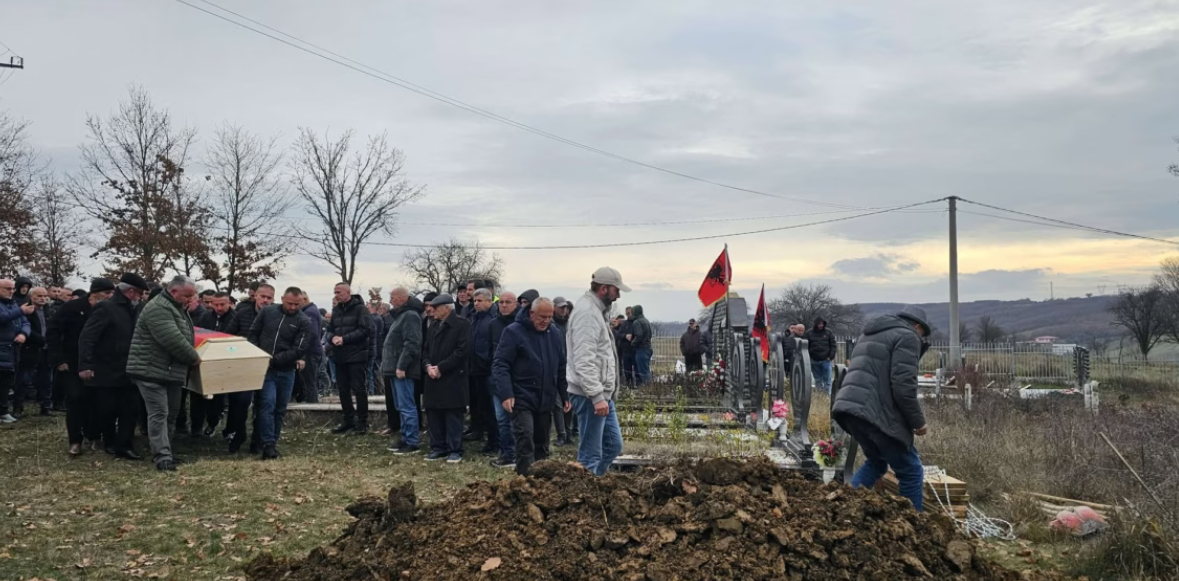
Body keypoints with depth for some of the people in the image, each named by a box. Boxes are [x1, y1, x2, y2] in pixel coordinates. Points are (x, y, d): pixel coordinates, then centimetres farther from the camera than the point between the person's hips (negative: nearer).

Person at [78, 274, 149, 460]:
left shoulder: (134, 310, 9)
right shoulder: (106, 308, -14)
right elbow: (86, 337, -19)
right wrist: (85, 366, -25)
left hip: (128, 372, 6)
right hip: (107, 372, -6)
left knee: (131, 409, 2)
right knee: (109, 410, 5)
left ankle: (123, 445, 8)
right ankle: (110, 443, 23)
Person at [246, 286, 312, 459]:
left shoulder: (304, 322, -5)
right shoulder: (267, 311, 0)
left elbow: (299, 349, -12)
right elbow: (252, 334, 8)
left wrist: (274, 359, -18)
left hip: (286, 371, 1)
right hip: (265, 369, -1)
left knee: (280, 408, 8)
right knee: (268, 403, -13)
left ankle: (273, 442, 19)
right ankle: (268, 444, -11)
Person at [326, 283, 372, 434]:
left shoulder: (360, 308, -7)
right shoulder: (336, 310, 15)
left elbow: (365, 330, -16)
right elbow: (329, 329, 16)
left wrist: (344, 339, -19)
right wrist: (332, 338, -7)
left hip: (356, 355, -7)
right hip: (340, 356, 7)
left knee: (359, 389, -3)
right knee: (343, 390, 11)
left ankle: (362, 421, 4)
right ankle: (349, 420, 21)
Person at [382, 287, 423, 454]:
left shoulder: (410, 316, -14)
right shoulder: (400, 315, 19)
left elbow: (411, 344, -22)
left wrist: (401, 366, -24)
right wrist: (393, 365, 18)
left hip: (402, 370, -11)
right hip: (396, 368, 11)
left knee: (406, 406, -8)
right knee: (401, 407, 15)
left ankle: (412, 442, -4)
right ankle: (406, 438, 23)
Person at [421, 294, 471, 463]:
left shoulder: (462, 324, -8)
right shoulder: (433, 326, 18)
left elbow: (462, 351, -16)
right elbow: (426, 349, 18)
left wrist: (441, 367, -16)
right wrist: (428, 365, -4)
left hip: (453, 379, -7)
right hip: (433, 378, 7)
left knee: (453, 416, -2)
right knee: (434, 415, 10)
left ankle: (455, 451, 5)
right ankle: (438, 448, 19)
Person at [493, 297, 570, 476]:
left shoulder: (556, 335, 10)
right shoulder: (514, 332, -8)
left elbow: (562, 368, 17)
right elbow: (500, 365, -12)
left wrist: (565, 396, 13)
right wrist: (506, 394, -21)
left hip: (546, 400, 6)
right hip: (522, 399, -6)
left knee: (541, 444, 13)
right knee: (525, 441, -16)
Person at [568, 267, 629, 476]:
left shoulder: (596, 310, 17)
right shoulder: (587, 312, -17)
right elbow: (584, 361, -24)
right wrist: (597, 396, -26)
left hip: (602, 394, 11)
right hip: (591, 396, -11)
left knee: (613, 445, 16)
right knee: (591, 455, -4)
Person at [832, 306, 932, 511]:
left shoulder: (870, 334, 28)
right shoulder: (907, 336, -1)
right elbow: (903, 386, -13)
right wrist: (918, 421, -2)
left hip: (849, 408, 9)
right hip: (876, 413, -9)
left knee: (876, 462, 28)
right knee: (911, 471, 4)